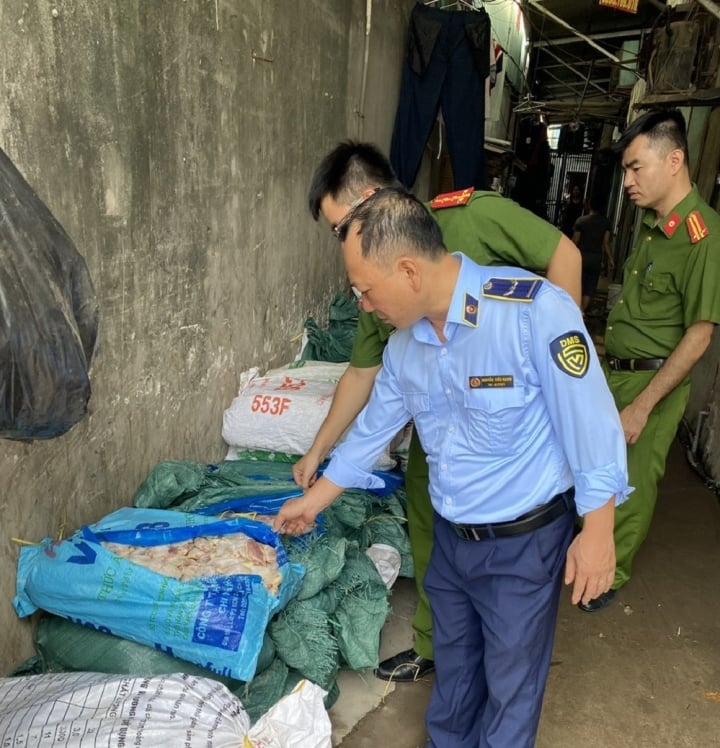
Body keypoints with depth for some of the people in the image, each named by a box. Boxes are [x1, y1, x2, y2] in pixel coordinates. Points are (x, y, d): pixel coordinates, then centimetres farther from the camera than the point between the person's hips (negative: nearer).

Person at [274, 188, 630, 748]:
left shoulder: (535, 311, -26)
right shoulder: (404, 342, -3)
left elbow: (591, 422, -20)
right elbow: (372, 429, 9)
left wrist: (597, 533, -14)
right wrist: (312, 502, 18)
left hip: (524, 540, -5)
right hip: (449, 536, 6)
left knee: (511, 686, 16)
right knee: (453, 669, 25)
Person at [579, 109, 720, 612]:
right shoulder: (651, 224, 8)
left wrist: (642, 406, -20)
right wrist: (605, 365, 13)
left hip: (654, 381, -7)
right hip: (613, 371, 7)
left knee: (632, 486, 8)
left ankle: (609, 576, 28)